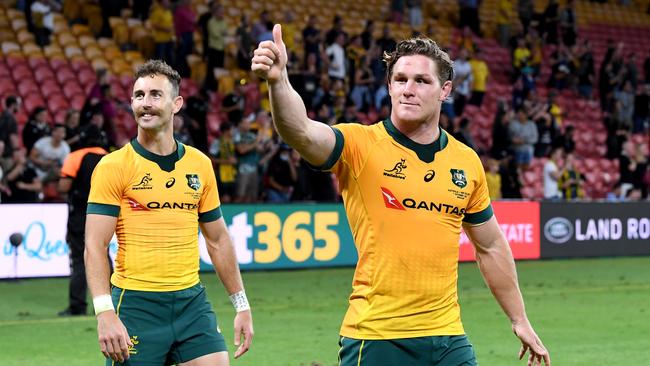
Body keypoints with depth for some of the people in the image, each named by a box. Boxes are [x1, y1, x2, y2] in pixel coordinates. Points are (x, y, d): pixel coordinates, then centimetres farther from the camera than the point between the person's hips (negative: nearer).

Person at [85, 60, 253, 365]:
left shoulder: (200, 165, 9)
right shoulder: (113, 166, -4)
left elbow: (218, 240, 17)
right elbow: (95, 246, -10)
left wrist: (241, 305, 14)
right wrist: (105, 313, -22)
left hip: (192, 302, 4)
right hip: (136, 304, -4)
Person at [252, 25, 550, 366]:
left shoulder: (467, 161, 7)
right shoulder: (360, 146, -6)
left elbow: (491, 247, 19)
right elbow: (301, 131, -27)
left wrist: (520, 321, 22)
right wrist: (278, 80, -46)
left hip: (448, 337, 4)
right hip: (375, 337, -4)